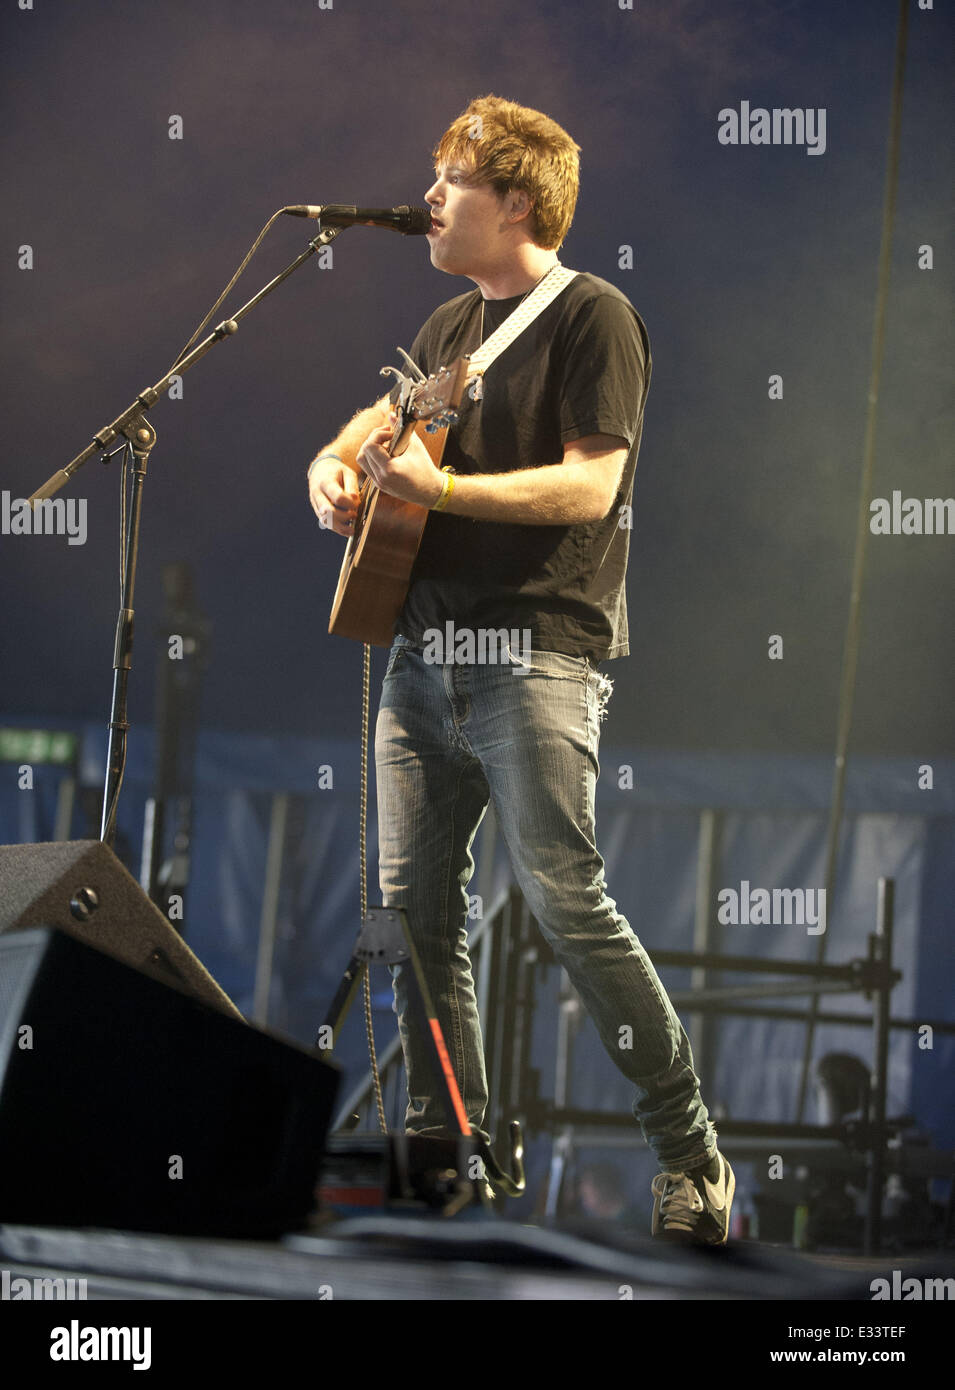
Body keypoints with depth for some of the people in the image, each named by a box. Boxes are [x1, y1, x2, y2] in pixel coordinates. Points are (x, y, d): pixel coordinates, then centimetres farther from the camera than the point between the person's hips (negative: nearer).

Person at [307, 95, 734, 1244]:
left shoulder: (593, 319, -5)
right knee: (417, 903, 5)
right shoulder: (452, 325, 19)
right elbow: (384, 416, 36)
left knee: (563, 897, -15)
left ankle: (689, 1151, -7)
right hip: (426, 650, 8)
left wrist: (440, 490, -21)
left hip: (537, 650, -8)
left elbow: (589, 483, -15)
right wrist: (339, 462, 13)